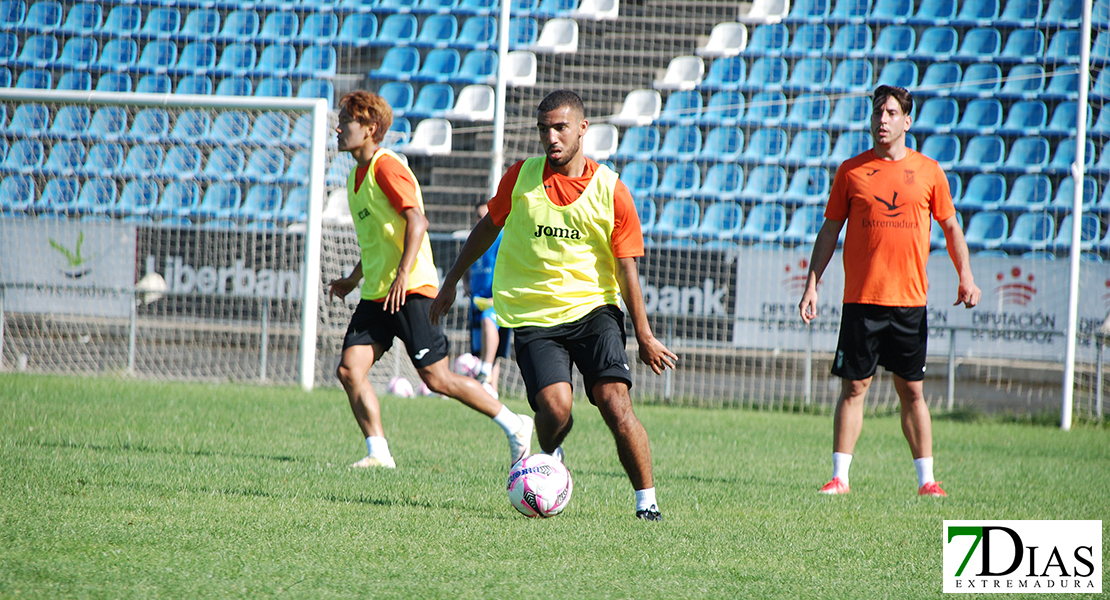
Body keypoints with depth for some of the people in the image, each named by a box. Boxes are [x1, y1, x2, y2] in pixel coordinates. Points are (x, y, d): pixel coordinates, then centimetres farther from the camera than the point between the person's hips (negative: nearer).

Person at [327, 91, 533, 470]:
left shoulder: (386, 167, -11)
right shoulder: (358, 174, 18)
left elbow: (417, 221, -21)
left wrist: (403, 275, -30)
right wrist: (353, 280, 26)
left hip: (411, 292, -9)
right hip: (376, 293, 9)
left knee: (436, 378, -7)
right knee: (349, 369, -6)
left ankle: (514, 426, 5)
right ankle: (378, 453, -3)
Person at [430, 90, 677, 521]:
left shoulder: (610, 190, -4)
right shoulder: (521, 178, 1)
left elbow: (626, 267, -1)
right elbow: (488, 226, 17)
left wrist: (644, 335, -5)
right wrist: (451, 282, 22)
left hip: (594, 308, -1)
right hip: (533, 316, 1)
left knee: (615, 404, -18)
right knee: (555, 406, -20)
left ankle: (646, 501, -8)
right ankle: (549, 460, 15)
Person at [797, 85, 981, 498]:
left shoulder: (927, 170, 6)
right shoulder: (851, 171, 4)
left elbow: (950, 225, 13)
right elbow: (830, 230, 8)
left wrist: (965, 277, 2)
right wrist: (812, 285, 1)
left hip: (910, 301, 1)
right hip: (861, 300, -1)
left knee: (911, 391, 4)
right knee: (854, 387, -2)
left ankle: (926, 479, 9)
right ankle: (839, 477, 2)